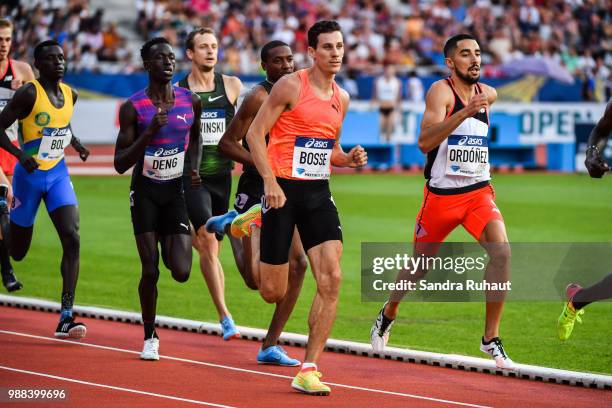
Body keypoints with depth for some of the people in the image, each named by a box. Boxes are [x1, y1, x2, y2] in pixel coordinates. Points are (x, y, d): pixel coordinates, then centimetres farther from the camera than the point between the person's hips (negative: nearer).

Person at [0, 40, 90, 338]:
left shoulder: (70, 95, 5)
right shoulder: (29, 94, -14)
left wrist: (76, 143, 7)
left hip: (58, 175, 4)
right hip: (30, 176, -4)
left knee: (72, 239, -14)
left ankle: (66, 317, -16)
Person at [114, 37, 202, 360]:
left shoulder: (191, 101, 0)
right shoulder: (133, 107, -10)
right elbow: (120, 164, -11)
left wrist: (194, 166, 3)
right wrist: (150, 132, -24)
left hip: (176, 191, 2)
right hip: (145, 192, -2)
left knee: (181, 272, -11)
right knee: (150, 271, -6)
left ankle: (168, 248, 26)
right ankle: (150, 338, 14)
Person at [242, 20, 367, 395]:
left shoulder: (341, 97, 12)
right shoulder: (291, 86, -8)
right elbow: (255, 133, -9)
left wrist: (349, 159, 3)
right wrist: (270, 181, -19)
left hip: (319, 193, 5)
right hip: (284, 190, -5)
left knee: (331, 279, -11)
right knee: (274, 294, 0)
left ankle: (308, 371, -5)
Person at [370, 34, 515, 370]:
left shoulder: (488, 94, 6)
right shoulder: (441, 91, -13)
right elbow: (424, 142, -29)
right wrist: (465, 112, -35)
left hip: (479, 192, 4)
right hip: (441, 194, -4)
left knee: (501, 251, -20)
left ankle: (491, 338, -12)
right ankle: (388, 314, 43)